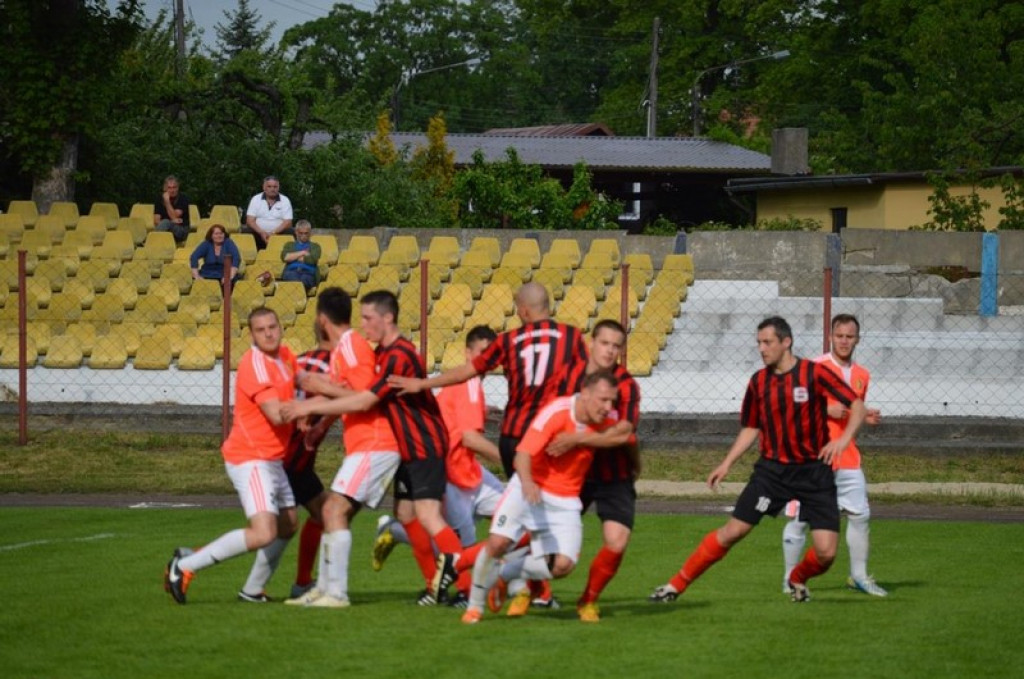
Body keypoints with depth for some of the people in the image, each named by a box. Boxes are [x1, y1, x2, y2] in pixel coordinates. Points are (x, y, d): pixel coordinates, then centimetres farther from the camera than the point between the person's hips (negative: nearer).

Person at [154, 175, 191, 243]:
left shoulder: (183, 198, -3)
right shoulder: (160, 199, 4)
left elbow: (174, 217, -13)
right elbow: (156, 222, -3)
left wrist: (167, 202, -19)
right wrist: (172, 222, -15)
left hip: (181, 231, -2)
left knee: (165, 223, -32)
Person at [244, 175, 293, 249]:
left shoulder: (285, 201, 5)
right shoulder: (255, 199, 6)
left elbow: (287, 222, -3)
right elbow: (250, 220, -1)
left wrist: (273, 233, -19)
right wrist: (262, 233, -19)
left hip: (278, 233, 0)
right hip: (258, 233, 0)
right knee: (245, 231, -28)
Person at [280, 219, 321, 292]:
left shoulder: (315, 246, 27)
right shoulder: (289, 245, 31)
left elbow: (313, 259, 4)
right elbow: (284, 257, 9)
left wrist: (293, 257, 10)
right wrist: (302, 253, 9)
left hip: (308, 273, -1)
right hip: (291, 272, 1)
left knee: (305, 279, -41)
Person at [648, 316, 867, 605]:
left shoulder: (814, 373, -10)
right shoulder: (759, 381, 3)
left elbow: (858, 406, -11)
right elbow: (751, 428, 16)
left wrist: (844, 438, -27)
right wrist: (727, 463, 7)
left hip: (814, 470, -2)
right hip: (772, 469, 2)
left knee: (825, 553, -9)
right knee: (732, 531, -7)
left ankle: (798, 579, 25)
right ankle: (676, 585, 2)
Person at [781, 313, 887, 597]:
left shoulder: (861, 375, 13)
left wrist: (866, 417, 4)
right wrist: (827, 409, -19)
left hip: (847, 456, 6)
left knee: (859, 515, 3)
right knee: (800, 517, -3)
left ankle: (859, 576, 14)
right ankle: (790, 578, 7)